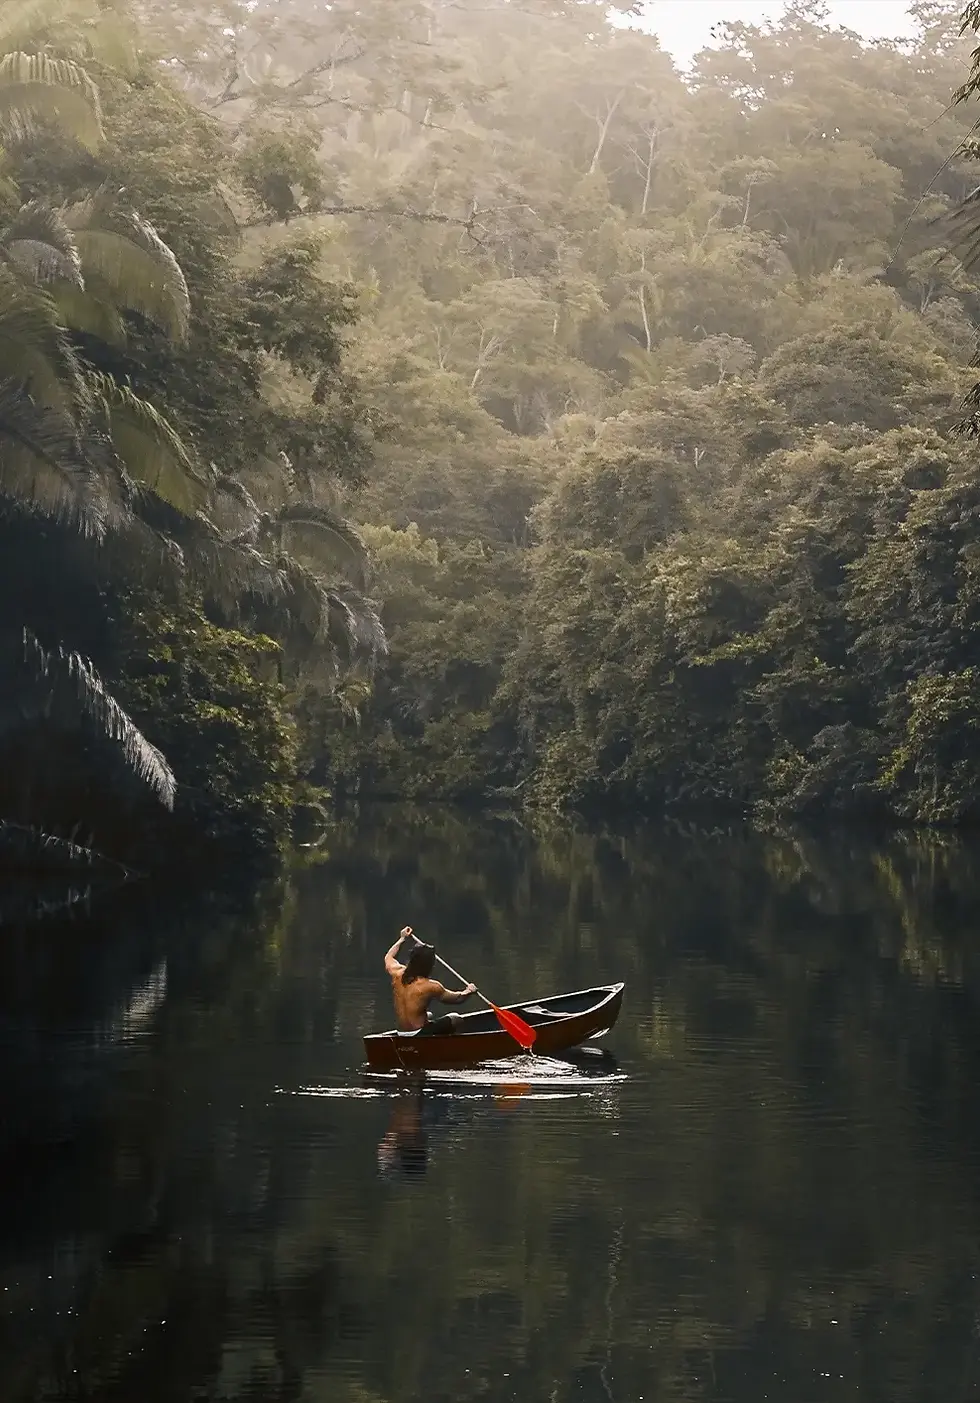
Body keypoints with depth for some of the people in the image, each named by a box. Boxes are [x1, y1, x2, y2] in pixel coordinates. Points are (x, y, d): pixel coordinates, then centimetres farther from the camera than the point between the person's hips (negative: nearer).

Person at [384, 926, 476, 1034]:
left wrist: (402, 938, 30)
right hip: (420, 1032, -7)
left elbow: (388, 958, 21)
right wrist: (468, 992, 11)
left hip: (402, 1032, 7)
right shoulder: (430, 986, -20)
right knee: (455, 1018, 14)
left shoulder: (397, 973, -5)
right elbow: (457, 998, -6)